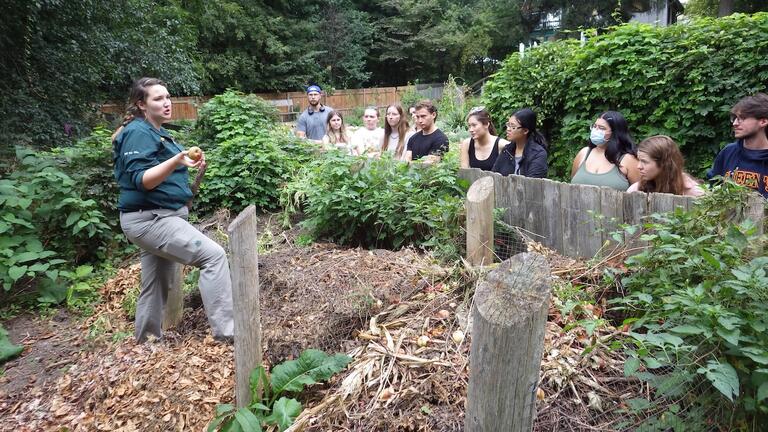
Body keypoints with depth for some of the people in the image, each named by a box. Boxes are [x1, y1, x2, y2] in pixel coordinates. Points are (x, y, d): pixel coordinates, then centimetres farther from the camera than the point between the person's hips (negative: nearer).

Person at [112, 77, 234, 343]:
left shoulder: (156, 132, 17)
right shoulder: (139, 132, -13)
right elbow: (141, 179, -24)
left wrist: (188, 167, 19)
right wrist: (177, 161, -36)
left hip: (157, 218, 10)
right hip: (149, 219, -10)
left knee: (157, 285, 16)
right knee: (213, 255, -19)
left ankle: (147, 341, 31)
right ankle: (225, 331, -17)